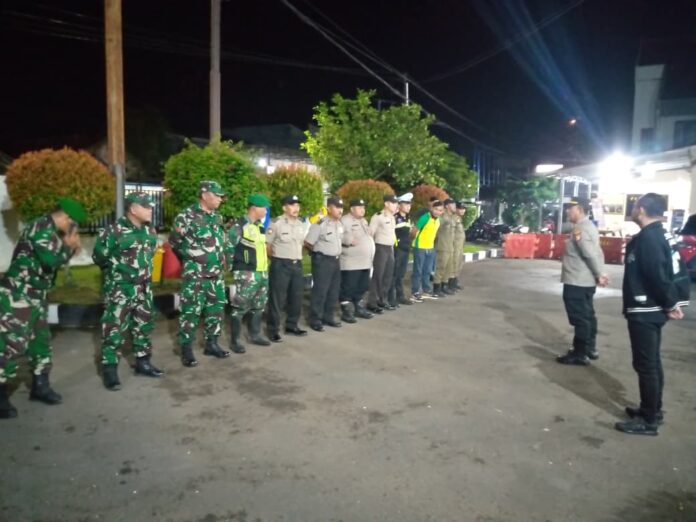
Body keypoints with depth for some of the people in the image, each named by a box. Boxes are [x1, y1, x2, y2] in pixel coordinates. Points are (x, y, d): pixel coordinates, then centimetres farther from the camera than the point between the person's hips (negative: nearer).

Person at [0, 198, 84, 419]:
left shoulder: (49, 230, 12)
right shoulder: (41, 228, -18)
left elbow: (51, 261, 18)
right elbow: (52, 260, -28)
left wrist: (68, 246, 5)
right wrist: (70, 245, -12)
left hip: (35, 298, 10)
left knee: (41, 340, 15)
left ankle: (40, 386, 28)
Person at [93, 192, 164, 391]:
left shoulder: (150, 231, 6)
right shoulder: (114, 231, -16)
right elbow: (99, 257, -9)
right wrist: (117, 270, 0)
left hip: (144, 288, 7)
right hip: (120, 289, -7)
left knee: (144, 326, 14)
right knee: (114, 328, -2)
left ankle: (143, 362, 27)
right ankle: (110, 369, 7)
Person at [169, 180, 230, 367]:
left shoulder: (217, 217, 11)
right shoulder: (187, 217, -11)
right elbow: (174, 242, -3)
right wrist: (190, 259, 4)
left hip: (216, 274, 7)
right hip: (195, 275, -7)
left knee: (216, 310, 12)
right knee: (191, 312, -2)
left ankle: (212, 344, 25)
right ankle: (186, 350, 9)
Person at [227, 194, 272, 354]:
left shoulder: (261, 226, 13)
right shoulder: (239, 227, -11)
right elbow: (229, 249, -11)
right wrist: (233, 268, -8)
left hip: (262, 272, 8)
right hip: (246, 274, -8)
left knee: (258, 306, 16)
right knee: (240, 307, -4)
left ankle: (255, 334, 29)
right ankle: (235, 340, 5)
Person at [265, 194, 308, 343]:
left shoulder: (301, 224, 10)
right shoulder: (276, 223, -11)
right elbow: (267, 244, -8)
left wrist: (296, 256, 15)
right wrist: (277, 258, -1)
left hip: (297, 264, 7)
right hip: (280, 265, -7)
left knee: (296, 297, 13)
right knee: (277, 298, -2)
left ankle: (292, 325, 27)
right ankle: (273, 330, 8)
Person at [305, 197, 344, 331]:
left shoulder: (340, 224, 9)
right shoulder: (320, 224, -17)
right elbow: (308, 243, -13)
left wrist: (336, 252, 13)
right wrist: (320, 251, -2)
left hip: (336, 260, 8)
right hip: (322, 260, -8)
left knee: (334, 291, 13)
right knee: (320, 291, -4)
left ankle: (328, 316, 25)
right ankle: (315, 320, 6)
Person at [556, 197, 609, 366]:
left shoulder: (580, 229, -19)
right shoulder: (588, 227, 14)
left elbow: (591, 254, -25)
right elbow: (597, 252, 13)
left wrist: (599, 274, -17)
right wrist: (600, 274, 10)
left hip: (576, 282, -11)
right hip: (586, 281, 11)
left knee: (580, 318, -3)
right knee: (587, 316, 18)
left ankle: (579, 354, 4)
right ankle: (590, 348, 30)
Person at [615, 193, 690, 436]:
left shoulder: (647, 238, -19)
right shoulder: (657, 236, 12)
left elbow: (658, 275, -24)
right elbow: (676, 270, 15)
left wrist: (670, 304, -12)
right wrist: (673, 303, 12)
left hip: (643, 311, -10)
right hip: (651, 310, 10)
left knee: (645, 365, -3)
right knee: (652, 363, 18)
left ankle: (648, 421, 6)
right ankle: (653, 410, 31)